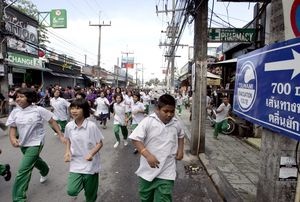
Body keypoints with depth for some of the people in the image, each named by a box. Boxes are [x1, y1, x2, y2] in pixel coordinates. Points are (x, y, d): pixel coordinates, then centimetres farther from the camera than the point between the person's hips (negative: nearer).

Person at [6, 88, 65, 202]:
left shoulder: (38, 110, -17)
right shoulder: (15, 112, -4)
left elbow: (52, 122, -11)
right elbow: (12, 127, 2)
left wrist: (61, 135, -13)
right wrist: (12, 138, -19)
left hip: (35, 143, -6)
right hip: (23, 143, 6)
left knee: (23, 170, -10)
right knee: (34, 160, 29)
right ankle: (45, 172, 60)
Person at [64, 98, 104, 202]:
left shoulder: (92, 125, -19)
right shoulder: (69, 126, -7)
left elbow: (100, 143, -10)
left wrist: (91, 154, -26)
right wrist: (68, 151, -3)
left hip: (90, 165, -2)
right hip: (75, 163, 3)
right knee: (71, 191, -8)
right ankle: (82, 182, 22)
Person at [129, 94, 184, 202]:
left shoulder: (176, 123, -1)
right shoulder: (148, 121, -15)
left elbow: (180, 135, 20)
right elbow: (136, 139, -16)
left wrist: (180, 149, 6)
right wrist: (148, 155, -25)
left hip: (166, 172, 1)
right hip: (148, 169, -1)